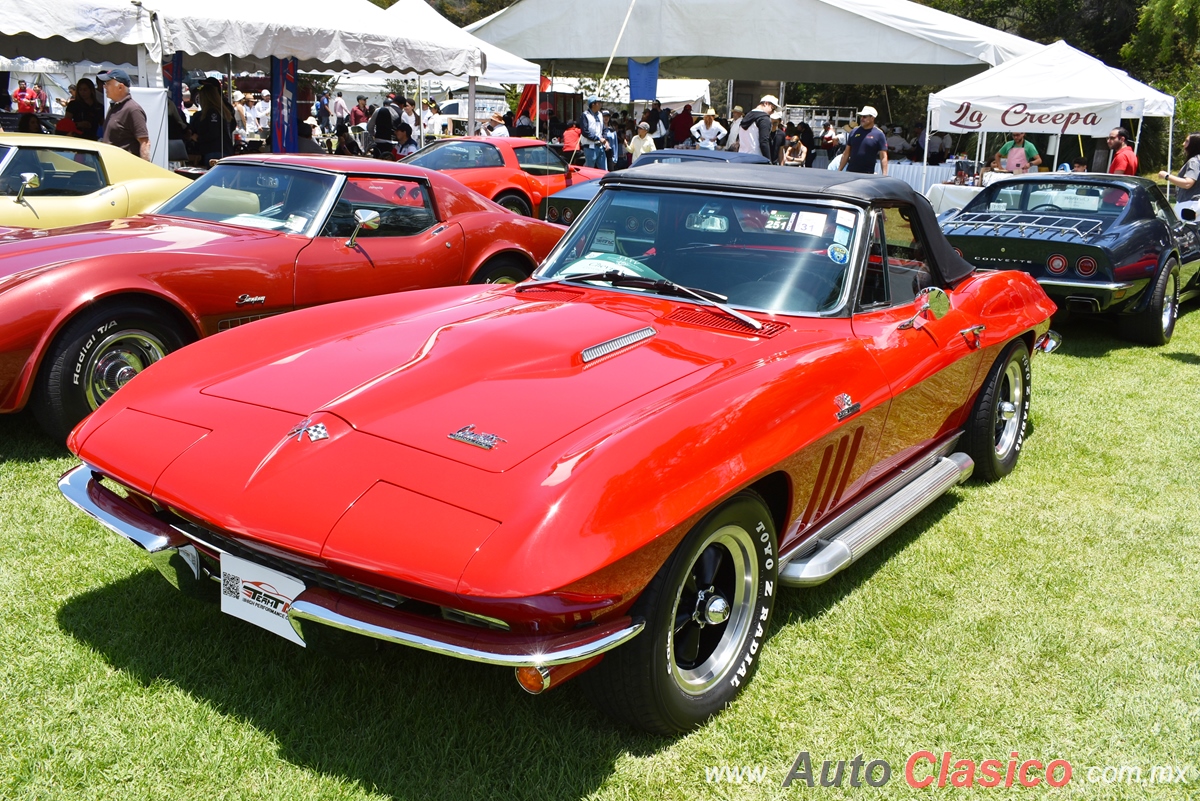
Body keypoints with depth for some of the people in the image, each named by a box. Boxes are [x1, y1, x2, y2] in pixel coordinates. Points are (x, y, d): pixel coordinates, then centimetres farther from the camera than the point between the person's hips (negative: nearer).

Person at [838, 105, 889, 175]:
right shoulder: (854, 132, 10)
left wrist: (884, 175, -15)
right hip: (850, 172, 4)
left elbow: (883, 157, -5)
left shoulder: (879, 135, -2)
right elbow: (846, 153, 13)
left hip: (868, 175, -4)